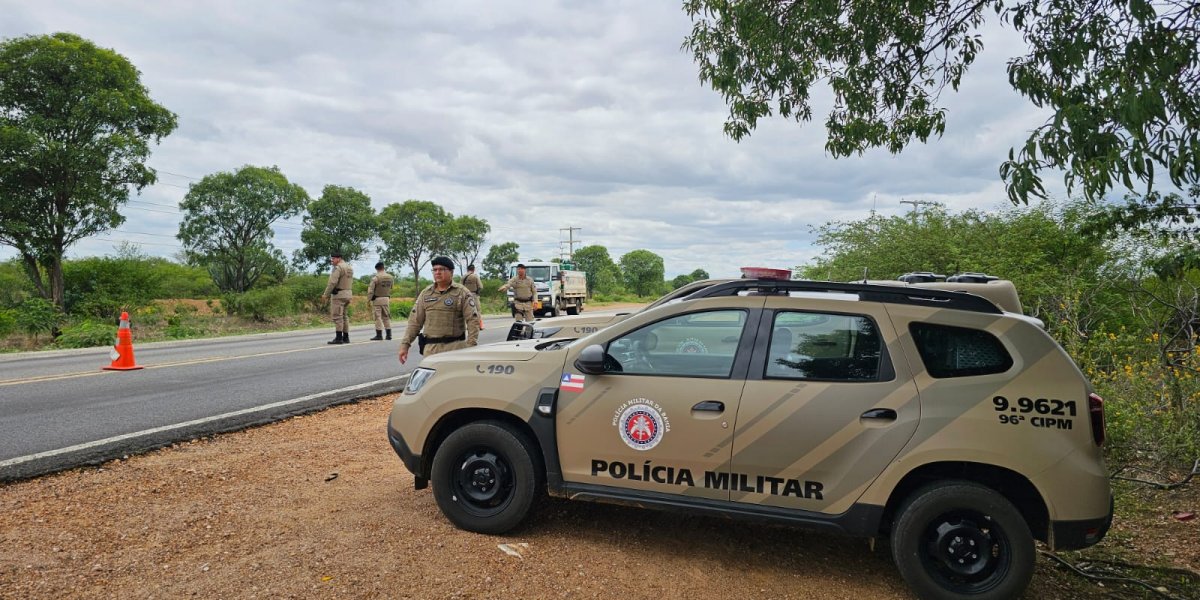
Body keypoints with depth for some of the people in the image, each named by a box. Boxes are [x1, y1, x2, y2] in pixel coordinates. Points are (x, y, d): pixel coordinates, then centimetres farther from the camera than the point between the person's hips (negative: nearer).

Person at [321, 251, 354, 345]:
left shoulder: (338, 268, -14)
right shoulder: (349, 267, 15)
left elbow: (332, 282, -21)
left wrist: (325, 294, -14)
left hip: (338, 295, -9)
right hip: (348, 294, 9)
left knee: (337, 316, -8)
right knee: (343, 316, 13)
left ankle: (339, 338, -11)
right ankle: (346, 338, 12)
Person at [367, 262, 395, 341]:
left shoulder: (375, 278, -14)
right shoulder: (390, 277, 3)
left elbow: (370, 290, -13)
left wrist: (370, 299, -5)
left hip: (377, 299, -5)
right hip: (387, 299, 5)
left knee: (378, 317, 0)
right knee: (386, 317, 12)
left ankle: (379, 335, 0)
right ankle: (389, 334, 12)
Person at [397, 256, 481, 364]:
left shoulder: (462, 293, 0)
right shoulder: (425, 294, 13)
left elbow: (473, 320, -6)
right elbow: (415, 321, 13)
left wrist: (471, 346, -16)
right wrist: (405, 344, 5)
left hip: (455, 347, -4)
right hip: (430, 348, 4)